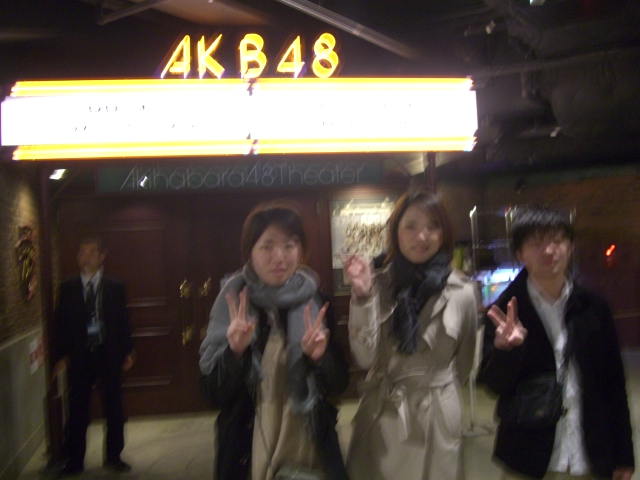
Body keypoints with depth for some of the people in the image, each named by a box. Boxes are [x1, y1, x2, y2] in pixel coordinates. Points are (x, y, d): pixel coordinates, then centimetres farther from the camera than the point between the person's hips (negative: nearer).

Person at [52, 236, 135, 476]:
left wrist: (127, 352, -1)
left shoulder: (115, 287, 4)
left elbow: (122, 321, 4)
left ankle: (113, 457, 20)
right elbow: (60, 323, 4)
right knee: (77, 411, 5)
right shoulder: (67, 288, 5)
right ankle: (75, 460, 18)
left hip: (109, 355, 0)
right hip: (79, 357, 0)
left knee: (114, 409, 6)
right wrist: (62, 355, -3)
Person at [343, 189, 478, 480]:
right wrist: (363, 296, -22)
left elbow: (463, 362, 7)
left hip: (436, 416, 0)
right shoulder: (380, 285, -5)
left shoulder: (462, 291, -6)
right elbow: (365, 358, -13)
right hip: (380, 416, 1)